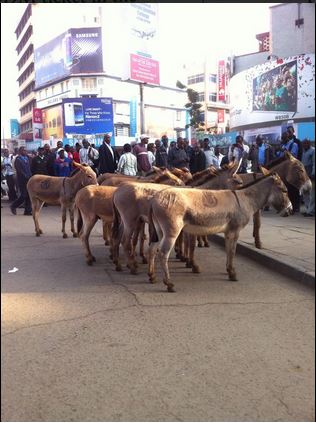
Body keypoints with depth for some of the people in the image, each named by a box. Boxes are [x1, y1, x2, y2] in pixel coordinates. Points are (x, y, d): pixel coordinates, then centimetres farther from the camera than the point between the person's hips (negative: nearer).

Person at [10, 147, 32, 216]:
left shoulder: (27, 158, 12)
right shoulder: (18, 159, -7)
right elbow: (19, 170, -14)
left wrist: (30, 176, 3)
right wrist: (26, 177, -18)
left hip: (29, 179, 6)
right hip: (22, 180, -6)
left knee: (29, 196, 3)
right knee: (23, 195, -5)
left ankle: (28, 211, 9)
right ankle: (13, 206, 17)